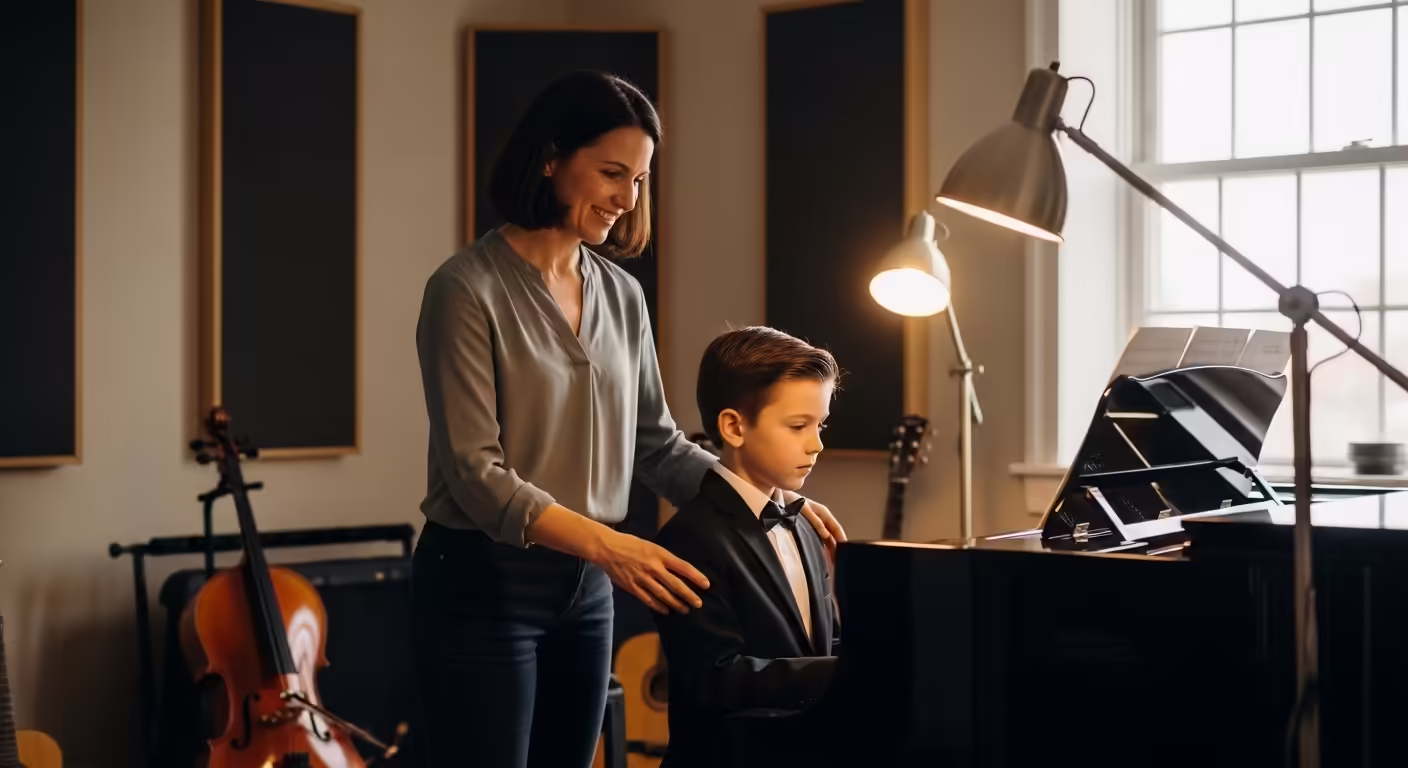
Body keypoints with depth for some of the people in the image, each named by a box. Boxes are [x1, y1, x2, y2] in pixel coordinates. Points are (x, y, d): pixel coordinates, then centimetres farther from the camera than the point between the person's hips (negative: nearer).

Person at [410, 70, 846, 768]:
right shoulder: (468, 289, -12)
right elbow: (475, 473, -18)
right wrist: (604, 542, -28)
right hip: (482, 587, -6)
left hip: (585, 592, 6)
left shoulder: (623, 297, 8)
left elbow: (658, 445, 14)